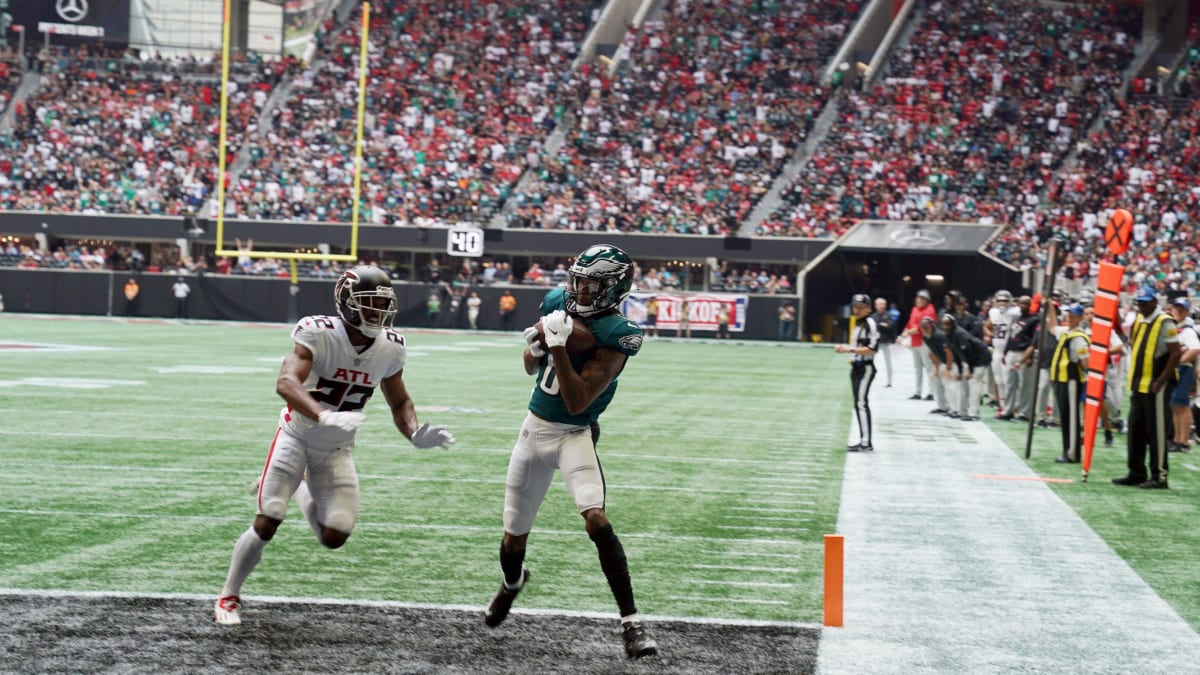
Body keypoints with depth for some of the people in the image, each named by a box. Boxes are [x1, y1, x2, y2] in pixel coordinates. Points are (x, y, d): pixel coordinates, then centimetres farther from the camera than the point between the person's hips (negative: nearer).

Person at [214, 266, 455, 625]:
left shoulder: (390, 349, -9)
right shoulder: (319, 334, -25)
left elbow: (400, 403, 6)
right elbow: (286, 383, -39)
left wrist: (415, 434, -16)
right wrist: (323, 417, -56)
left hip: (337, 449, 4)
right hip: (297, 436, -4)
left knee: (334, 537, -2)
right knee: (266, 523, -9)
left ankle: (299, 488, 30)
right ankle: (228, 596, 13)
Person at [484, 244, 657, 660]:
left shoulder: (614, 336, -20)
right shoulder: (557, 303, -1)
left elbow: (576, 403, -26)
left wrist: (558, 345, -31)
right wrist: (535, 346, -12)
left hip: (575, 434, -5)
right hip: (535, 428, 6)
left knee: (596, 519, -27)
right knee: (514, 535, 15)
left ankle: (631, 621, -20)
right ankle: (513, 582, 50)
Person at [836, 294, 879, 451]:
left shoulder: (870, 324, -12)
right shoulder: (857, 324, 17)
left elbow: (872, 349, -20)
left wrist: (850, 349, -20)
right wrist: (844, 348, 9)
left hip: (865, 368, -10)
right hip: (856, 367, 10)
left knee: (861, 403, -15)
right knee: (858, 404, 11)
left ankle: (866, 443, -18)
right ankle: (863, 441, 16)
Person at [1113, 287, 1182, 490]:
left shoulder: (1165, 323, -10)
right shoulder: (1138, 322, 14)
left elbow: (1175, 354, -15)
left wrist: (1161, 381, -18)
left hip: (1155, 385, -8)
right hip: (1138, 385, 8)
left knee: (1156, 431, -5)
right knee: (1135, 431, 11)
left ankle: (1159, 476, -2)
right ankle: (1136, 473, 19)